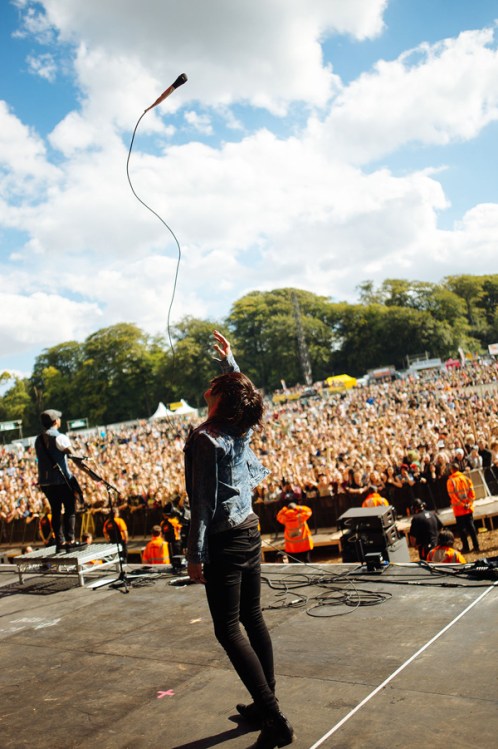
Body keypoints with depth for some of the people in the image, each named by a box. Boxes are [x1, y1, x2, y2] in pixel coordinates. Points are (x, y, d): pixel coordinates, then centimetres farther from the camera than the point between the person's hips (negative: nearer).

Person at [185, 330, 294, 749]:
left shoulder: (206, 439, -17)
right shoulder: (243, 430, 3)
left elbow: (203, 502, -18)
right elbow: (241, 390, 26)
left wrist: (195, 554, -14)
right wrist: (229, 360, 38)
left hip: (225, 541, -8)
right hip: (250, 532, 8)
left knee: (229, 629, -1)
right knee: (252, 618, 16)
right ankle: (266, 705, 27)